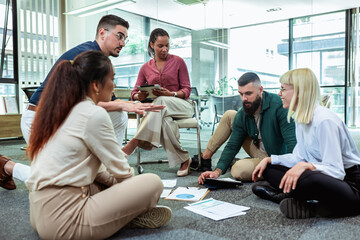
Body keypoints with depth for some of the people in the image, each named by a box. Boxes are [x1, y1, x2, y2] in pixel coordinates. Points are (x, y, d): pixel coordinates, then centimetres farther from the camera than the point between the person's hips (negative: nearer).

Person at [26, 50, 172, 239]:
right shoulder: (94, 114, -15)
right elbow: (120, 170, -7)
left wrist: (118, 182, 15)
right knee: (153, 183, -11)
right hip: (62, 220, -10)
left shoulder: (60, 111, 12)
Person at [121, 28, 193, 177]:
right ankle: (184, 160, -27)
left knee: (161, 101, -38)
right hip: (159, 109, 2)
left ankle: (135, 142, -41)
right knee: (165, 122, -37)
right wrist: (139, 96, -16)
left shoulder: (178, 62, 6)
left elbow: (187, 90, 2)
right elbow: (134, 93, 10)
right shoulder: (146, 68, 13)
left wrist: (171, 94, -20)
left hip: (181, 106, -2)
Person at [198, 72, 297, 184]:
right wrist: (217, 171, -17)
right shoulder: (241, 115, -7)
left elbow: (292, 143, -28)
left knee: (239, 170, -31)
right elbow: (232, 146, -5)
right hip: (260, 153, 6)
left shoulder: (279, 105, -25)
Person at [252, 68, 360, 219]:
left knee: (308, 178, -40)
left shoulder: (324, 121, -22)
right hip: (321, 177, 9)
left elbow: (336, 171, -26)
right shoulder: (301, 118, 6)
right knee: (268, 169, 1)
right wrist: (269, 160, 5)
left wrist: (306, 165, -39)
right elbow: (298, 158, 13)